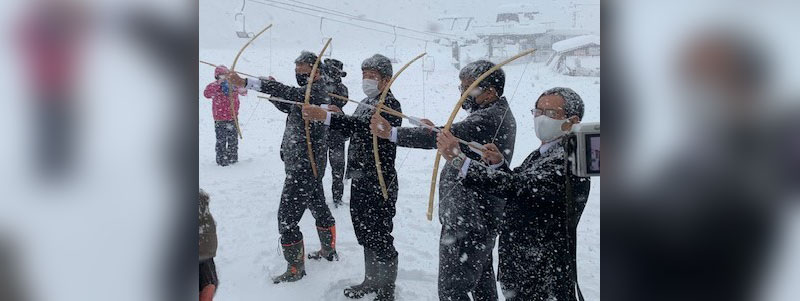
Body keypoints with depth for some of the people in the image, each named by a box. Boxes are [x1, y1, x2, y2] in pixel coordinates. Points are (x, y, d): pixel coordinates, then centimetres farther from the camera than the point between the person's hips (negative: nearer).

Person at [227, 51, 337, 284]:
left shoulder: (314, 91, -19)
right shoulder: (310, 91, 13)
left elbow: (288, 93, -36)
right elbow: (285, 106, 20)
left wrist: (245, 83, -43)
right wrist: (273, 88, -1)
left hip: (303, 168, -11)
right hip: (309, 166, 11)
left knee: (287, 217, -6)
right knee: (318, 206, 23)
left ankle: (295, 269, 5)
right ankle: (329, 250, 41)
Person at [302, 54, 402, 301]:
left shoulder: (390, 105, -15)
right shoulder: (367, 102, 15)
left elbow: (364, 126, -32)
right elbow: (353, 131, 21)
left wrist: (327, 116, -42)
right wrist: (339, 116, 1)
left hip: (380, 183, -9)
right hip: (361, 180, 9)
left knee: (380, 238, -1)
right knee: (365, 233, 19)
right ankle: (371, 281, 35)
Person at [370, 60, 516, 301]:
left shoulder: (489, 119, -23)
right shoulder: (500, 114, 10)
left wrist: (391, 133, -36)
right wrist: (438, 132, 7)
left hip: (467, 223, -11)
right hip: (483, 218, 11)